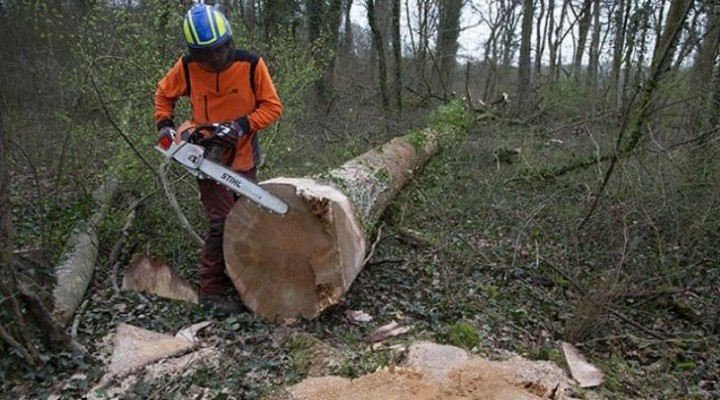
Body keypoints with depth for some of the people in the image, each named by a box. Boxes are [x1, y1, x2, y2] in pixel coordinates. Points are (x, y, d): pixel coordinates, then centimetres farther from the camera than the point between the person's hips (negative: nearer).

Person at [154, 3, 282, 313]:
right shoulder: (187, 67, -11)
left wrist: (243, 124, -25)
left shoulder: (251, 64, -15)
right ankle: (211, 290, 3)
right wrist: (164, 125, -7)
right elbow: (163, 94, 7)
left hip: (244, 158, 2)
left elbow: (272, 107, -11)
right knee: (221, 222, -10)